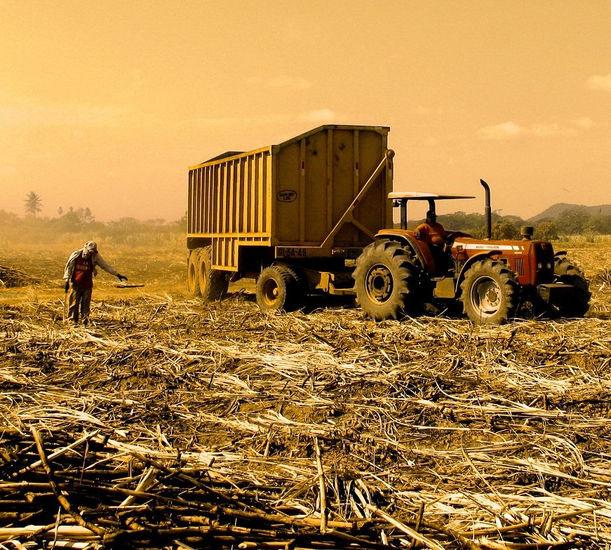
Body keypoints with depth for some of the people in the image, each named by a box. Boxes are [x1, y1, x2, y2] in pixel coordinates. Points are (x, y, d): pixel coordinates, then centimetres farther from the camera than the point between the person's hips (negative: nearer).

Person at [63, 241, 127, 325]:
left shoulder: (95, 257, -2)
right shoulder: (75, 255, -4)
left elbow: (105, 265, 0)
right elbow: (68, 267, 7)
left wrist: (117, 274, -3)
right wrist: (67, 280, 3)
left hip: (87, 285, 1)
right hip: (75, 284, -1)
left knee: (85, 304, 3)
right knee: (74, 303, -1)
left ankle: (85, 321, 11)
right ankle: (73, 321, 7)